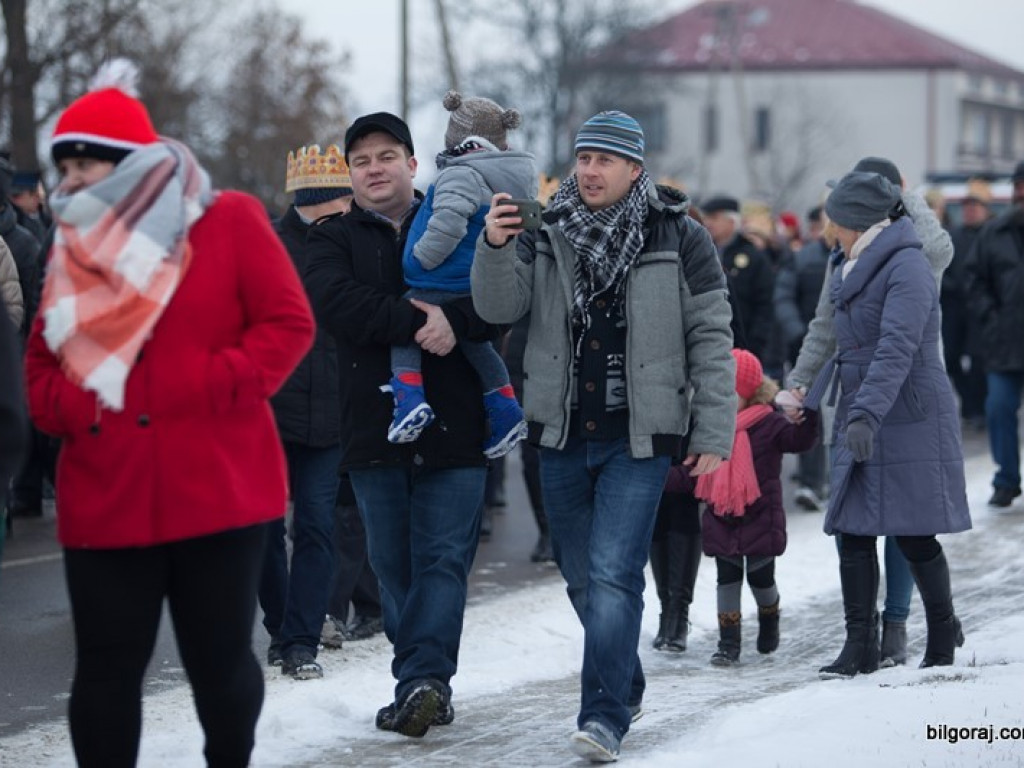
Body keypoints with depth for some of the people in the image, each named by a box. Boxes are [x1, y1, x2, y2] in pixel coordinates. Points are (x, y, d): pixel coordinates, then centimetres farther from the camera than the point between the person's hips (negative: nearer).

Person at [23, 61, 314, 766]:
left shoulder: (228, 222, -1)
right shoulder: (73, 248, 12)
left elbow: (288, 324, -4)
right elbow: (41, 362, 18)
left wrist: (207, 388, -16)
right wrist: (65, 406, -5)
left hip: (216, 489, -3)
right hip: (104, 498, 3)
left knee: (220, 661, 6)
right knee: (107, 668, 3)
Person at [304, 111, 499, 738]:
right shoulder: (334, 241, 12)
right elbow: (336, 304, -10)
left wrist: (453, 321, -20)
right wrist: (417, 321, -19)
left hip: (454, 427, -1)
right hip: (374, 428, 1)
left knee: (444, 561, -9)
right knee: (395, 566, 4)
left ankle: (421, 679, -14)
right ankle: (431, 686, 11)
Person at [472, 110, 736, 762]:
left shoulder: (679, 239, -3)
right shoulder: (546, 235, 5)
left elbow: (711, 339, -2)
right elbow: (500, 307, -5)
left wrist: (715, 433, -6)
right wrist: (495, 248, -24)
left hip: (640, 439, -4)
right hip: (563, 437, 4)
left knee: (613, 575, -13)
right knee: (582, 578, 14)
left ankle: (605, 716, -11)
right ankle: (625, 684, 35)